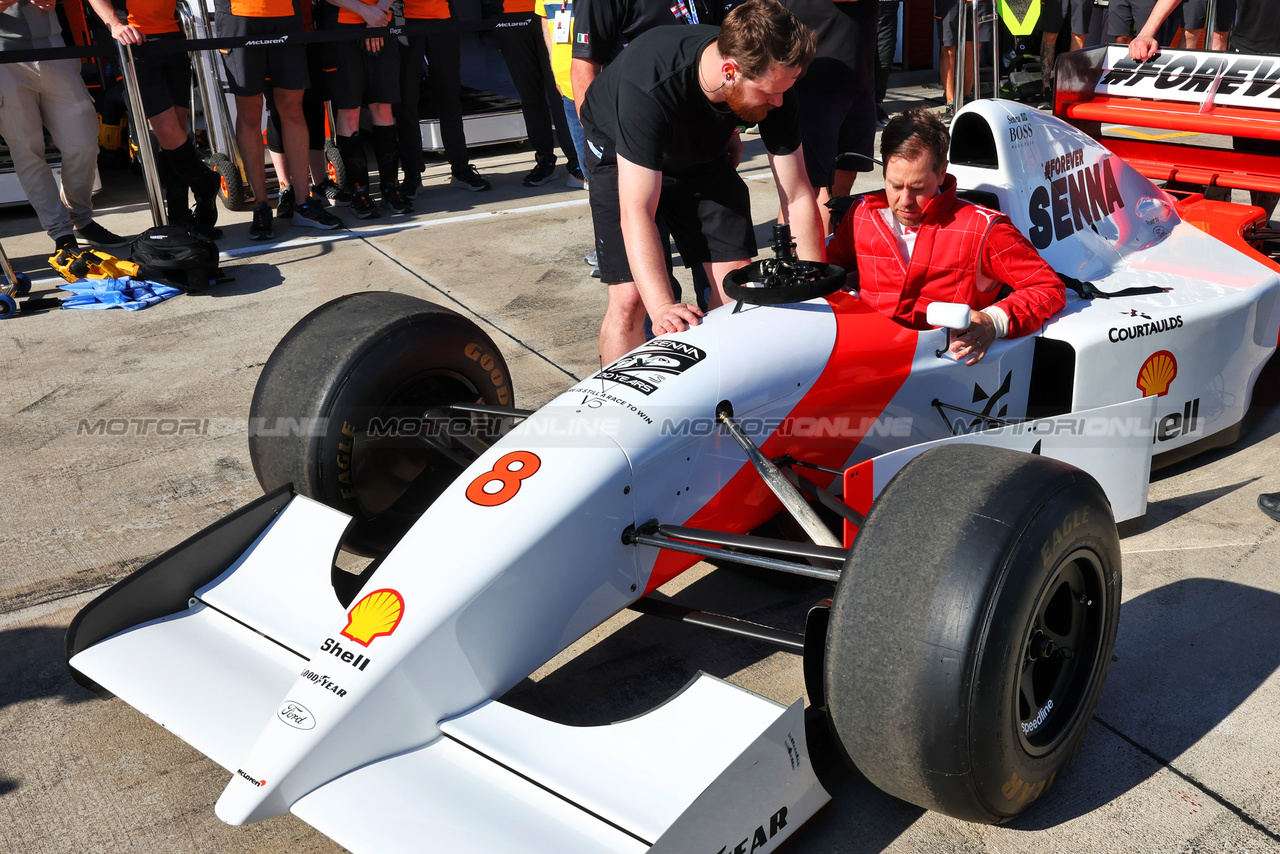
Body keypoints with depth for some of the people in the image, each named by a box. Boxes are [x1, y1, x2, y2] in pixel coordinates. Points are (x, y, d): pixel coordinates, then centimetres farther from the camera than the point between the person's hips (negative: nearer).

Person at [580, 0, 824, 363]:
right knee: (629, 299, -17)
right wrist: (662, 307, -53)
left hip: (701, 153, 4)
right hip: (622, 155, -4)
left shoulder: (773, 80, -26)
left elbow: (797, 196, -18)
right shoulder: (648, 85, -41)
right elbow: (636, 211, -43)